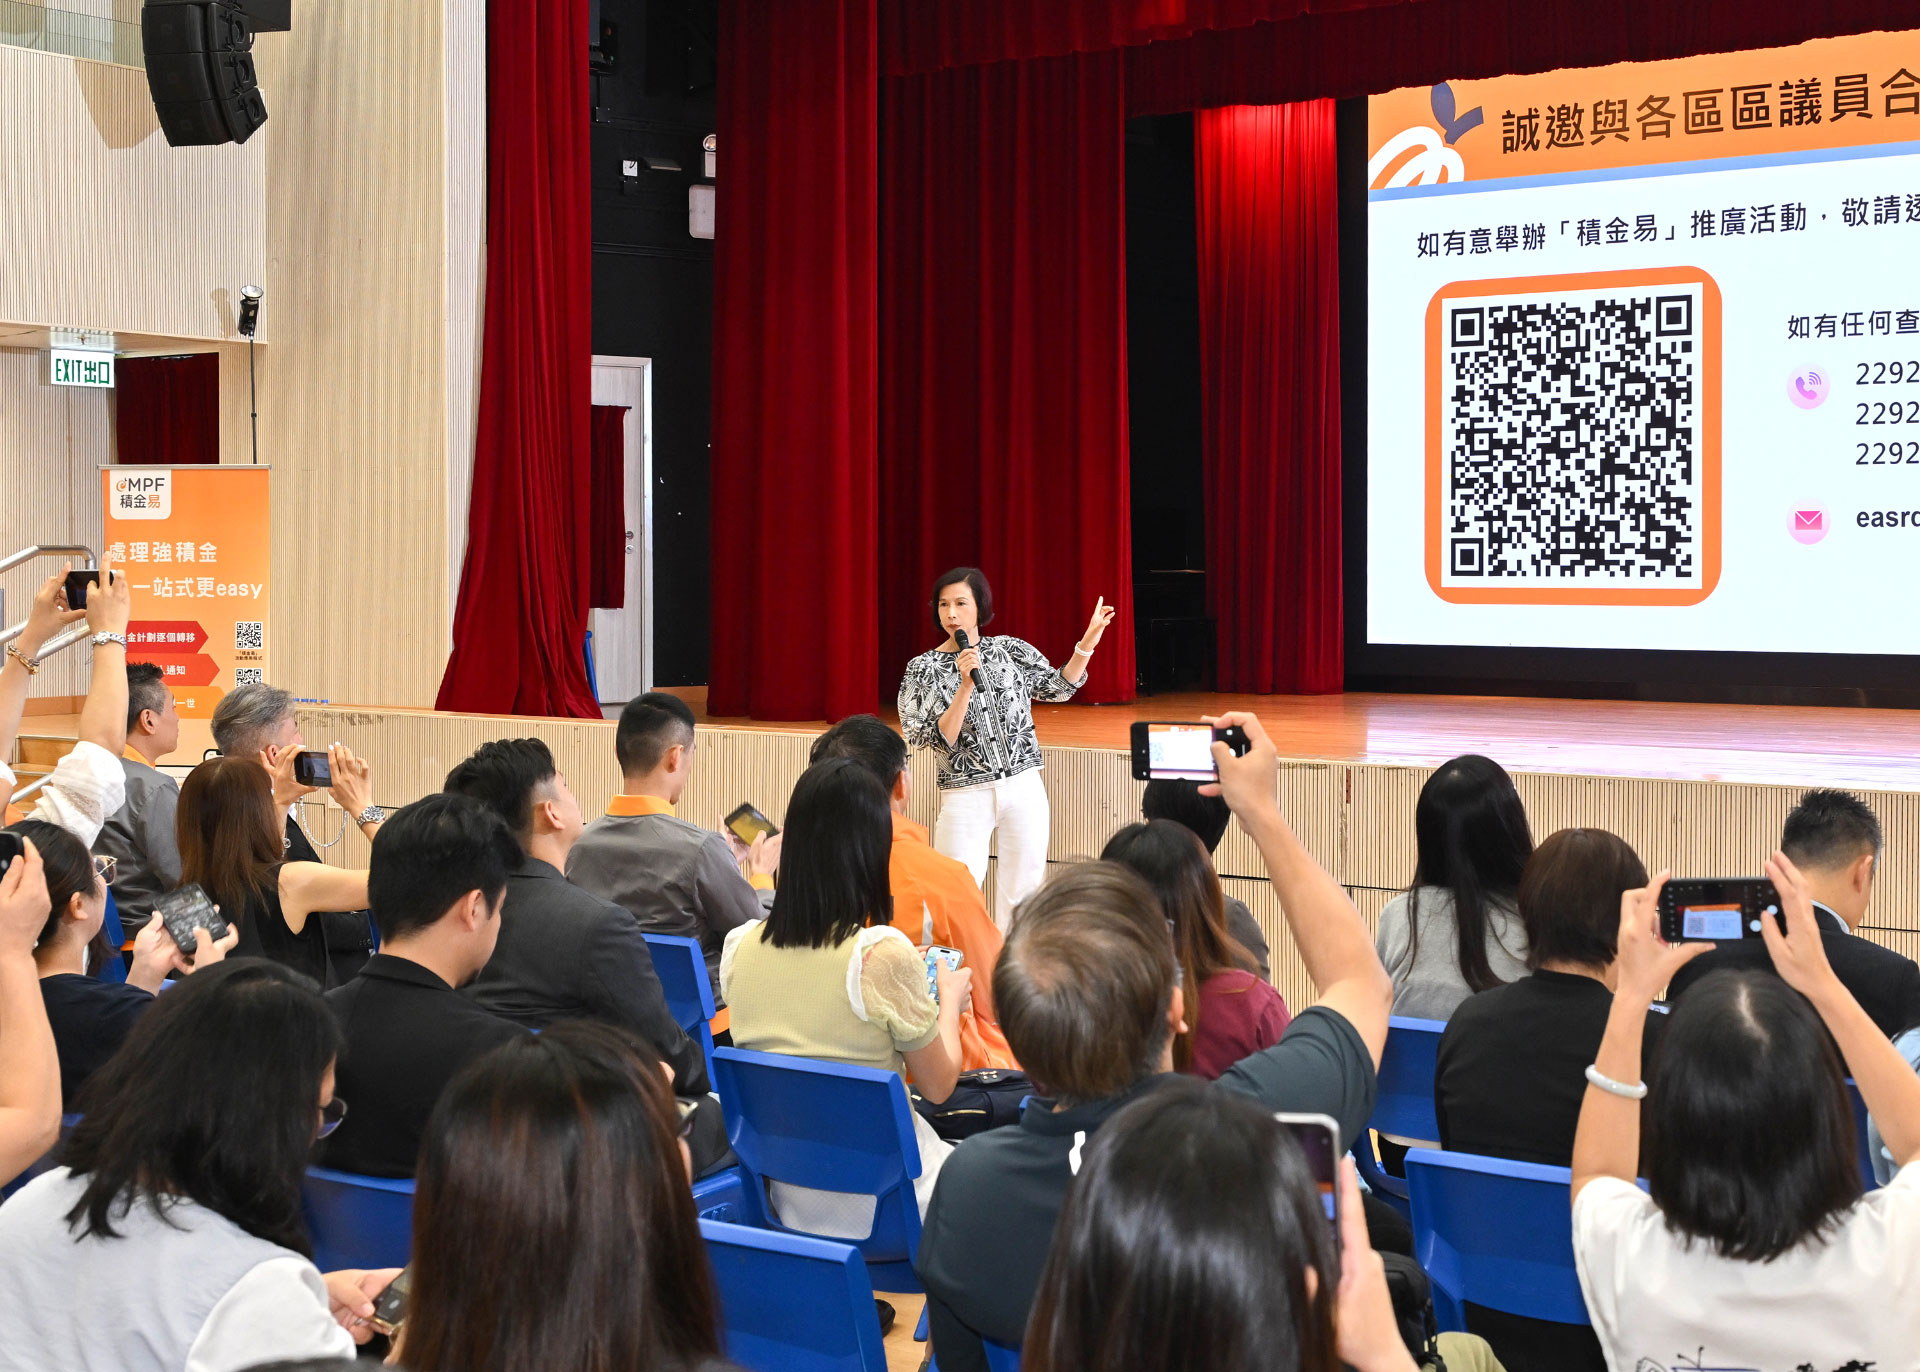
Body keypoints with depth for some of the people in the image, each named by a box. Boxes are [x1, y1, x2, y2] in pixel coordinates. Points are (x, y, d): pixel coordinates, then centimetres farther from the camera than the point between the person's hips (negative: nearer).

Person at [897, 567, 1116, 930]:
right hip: (965, 797, -2)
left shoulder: (1010, 650, 5)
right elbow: (940, 739, -10)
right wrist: (966, 684, -21)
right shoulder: (924, 668, -2)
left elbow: (1059, 687, 13)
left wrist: (1088, 641, 2)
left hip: (1024, 789, 2)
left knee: (1020, 899, 7)